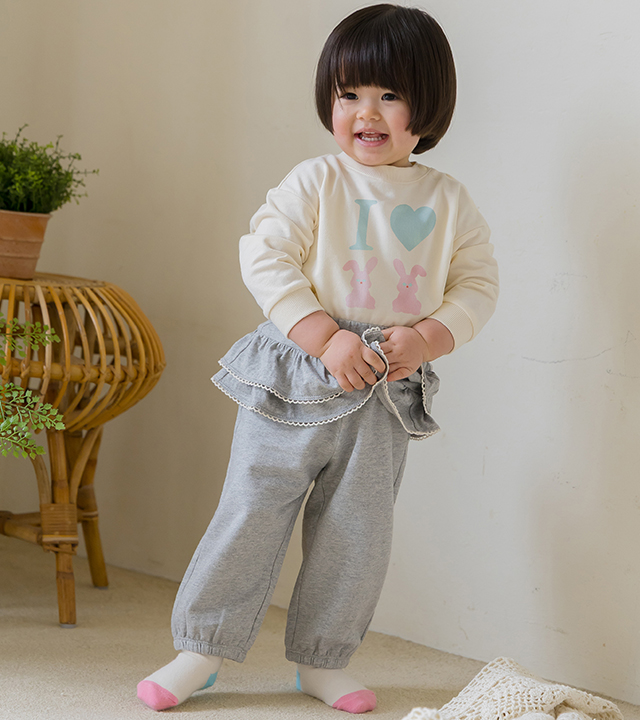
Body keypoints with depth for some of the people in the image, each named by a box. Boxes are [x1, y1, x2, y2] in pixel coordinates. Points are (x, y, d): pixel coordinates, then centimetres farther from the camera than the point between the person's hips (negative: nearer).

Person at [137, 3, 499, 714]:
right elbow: (265, 257, -10)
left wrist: (424, 337, -13)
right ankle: (201, 649, 11)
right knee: (253, 511, 0)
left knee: (357, 533, 8)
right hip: (296, 380, -3)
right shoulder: (315, 182, -4)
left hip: (388, 391, 3)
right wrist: (326, 339, -19)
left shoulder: (450, 201, 4)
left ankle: (321, 660, 24)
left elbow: (476, 284, 6)